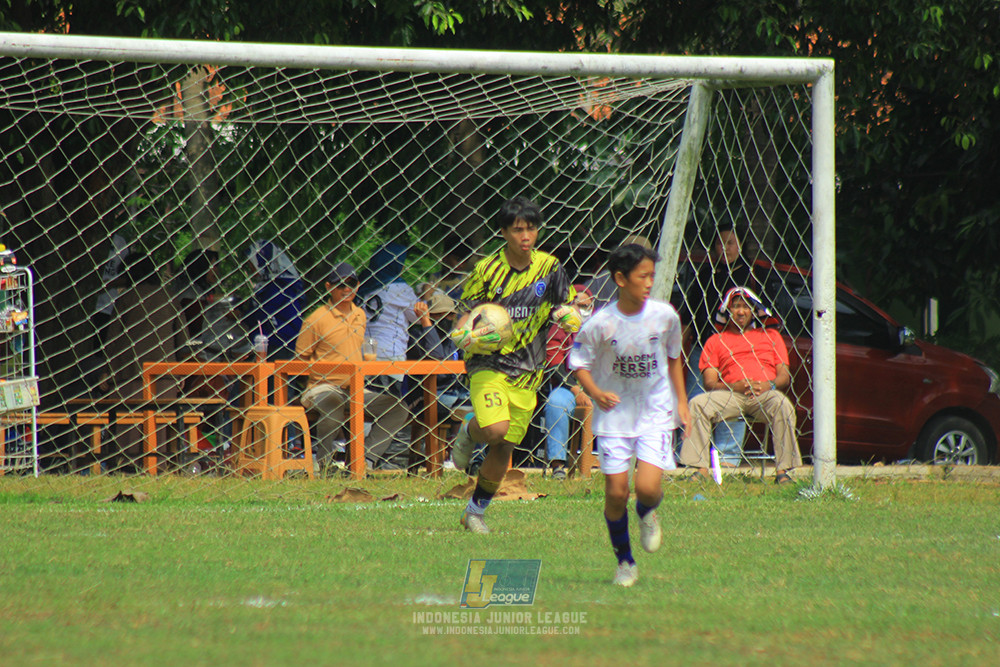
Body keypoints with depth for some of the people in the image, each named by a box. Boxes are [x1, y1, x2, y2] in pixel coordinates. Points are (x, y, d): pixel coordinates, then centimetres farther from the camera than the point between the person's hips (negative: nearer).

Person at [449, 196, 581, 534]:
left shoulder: (549, 267, 1)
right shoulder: (487, 270, -8)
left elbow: (571, 315, 10)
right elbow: (463, 325, -4)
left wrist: (568, 316, -14)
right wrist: (469, 337, -27)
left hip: (526, 372, 3)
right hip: (488, 365, -3)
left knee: (503, 450, 6)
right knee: (496, 429, -27)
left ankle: (476, 511, 25)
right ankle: (469, 431, 9)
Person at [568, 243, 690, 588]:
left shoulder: (665, 316, -6)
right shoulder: (601, 323, -14)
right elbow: (579, 363, -4)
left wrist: (681, 401, 11)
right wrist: (596, 393, -21)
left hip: (656, 413, 1)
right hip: (614, 414, -1)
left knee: (647, 487, -15)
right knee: (616, 491, -2)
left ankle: (647, 514, 23)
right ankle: (624, 561, 19)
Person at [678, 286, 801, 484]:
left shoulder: (770, 336, 26)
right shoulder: (715, 341, 22)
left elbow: (785, 377, 16)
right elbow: (709, 383, 9)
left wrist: (769, 385, -9)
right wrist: (735, 386, -12)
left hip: (765, 392, 0)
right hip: (731, 394, 0)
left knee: (783, 405, -35)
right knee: (697, 404, -28)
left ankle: (782, 470, -33)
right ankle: (701, 470, -30)